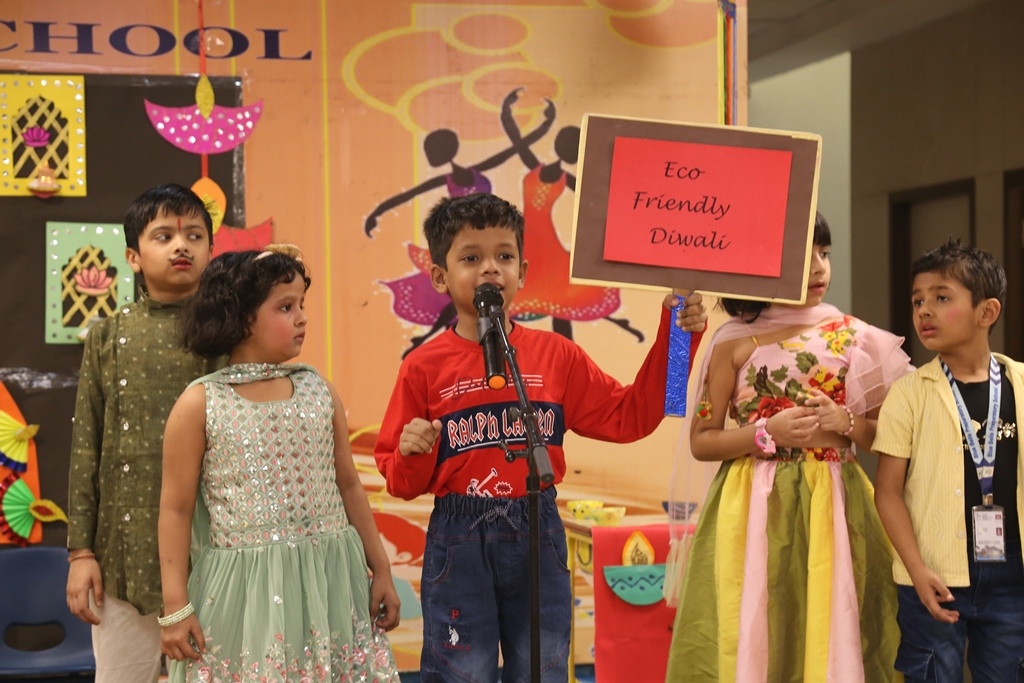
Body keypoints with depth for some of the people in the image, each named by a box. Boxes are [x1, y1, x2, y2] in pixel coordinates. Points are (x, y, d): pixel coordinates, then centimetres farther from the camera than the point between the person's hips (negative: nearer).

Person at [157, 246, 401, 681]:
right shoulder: (200, 404, -4)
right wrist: (175, 605, -4)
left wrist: (380, 570, 13)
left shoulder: (318, 391, 6)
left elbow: (348, 486, 13)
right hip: (243, 593, -3)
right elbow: (176, 509, -1)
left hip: (329, 582, 3)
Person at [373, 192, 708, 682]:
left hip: (538, 536, 2)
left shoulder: (556, 355, 3)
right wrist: (412, 454, -21)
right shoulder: (424, 367, -3)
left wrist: (674, 337, 1)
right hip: (458, 544, -2)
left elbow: (628, 416, 6)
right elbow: (402, 484, 2)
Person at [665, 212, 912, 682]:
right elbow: (701, 441, 1)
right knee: (749, 638, 0)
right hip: (755, 511, -1)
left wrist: (846, 423, -11)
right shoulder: (734, 340, 1)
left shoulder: (853, 337, 5)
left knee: (831, 635, 2)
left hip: (834, 508, 1)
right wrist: (767, 433, -12)